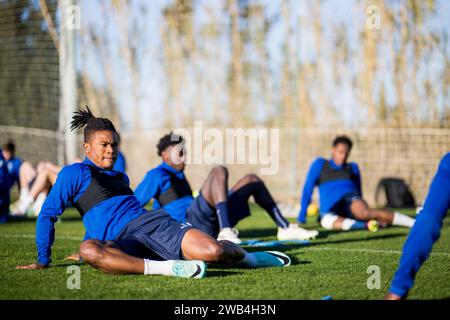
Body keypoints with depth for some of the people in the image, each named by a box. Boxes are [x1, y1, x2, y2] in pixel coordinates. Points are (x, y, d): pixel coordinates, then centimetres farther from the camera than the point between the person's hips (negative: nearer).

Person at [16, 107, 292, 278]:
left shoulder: (121, 177, 27)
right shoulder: (74, 173, 9)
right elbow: (48, 214, 8)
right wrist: (43, 261, 5)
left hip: (153, 222, 5)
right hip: (119, 243, -5)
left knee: (213, 251, -22)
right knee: (88, 250, -44)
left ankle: (247, 257, 12)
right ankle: (168, 268, -50)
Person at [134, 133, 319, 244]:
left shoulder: (178, 175, 28)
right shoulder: (157, 176, -1)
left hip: (209, 226, 10)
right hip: (188, 223, -9)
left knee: (252, 180, 18)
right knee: (219, 171, -30)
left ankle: (284, 228, 15)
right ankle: (226, 232, -49)